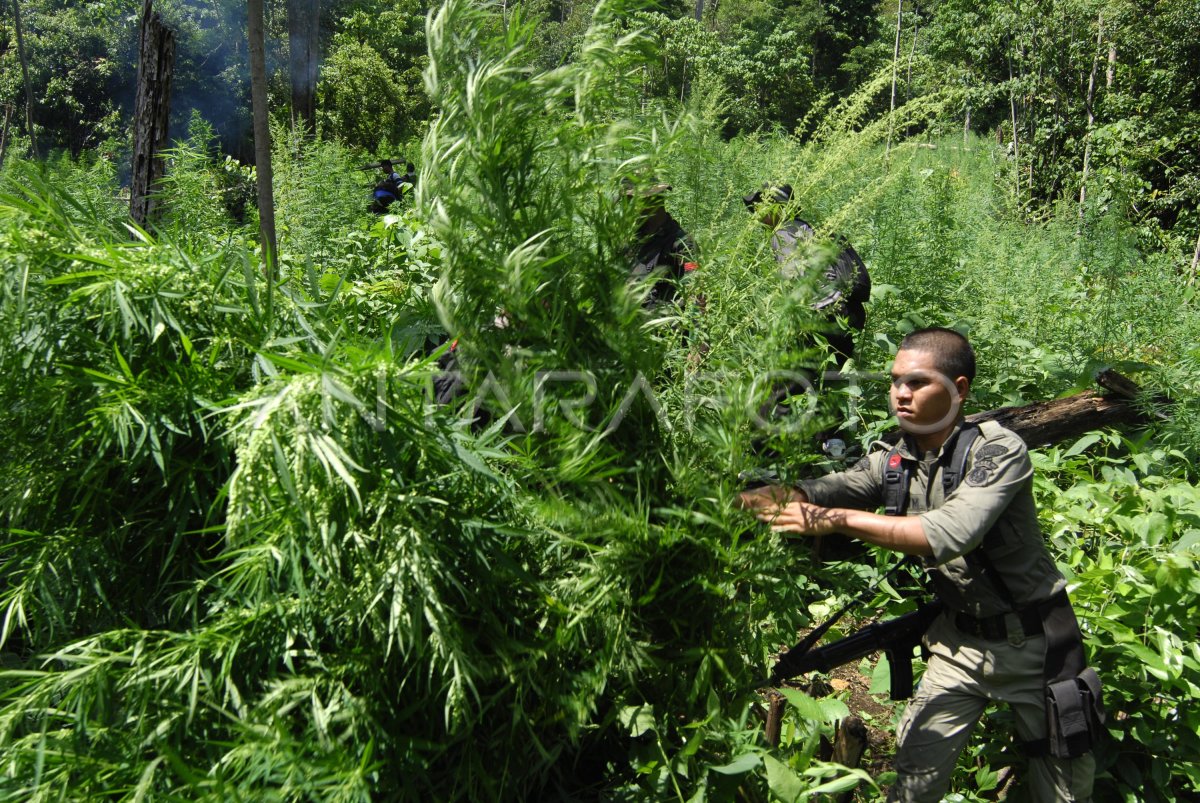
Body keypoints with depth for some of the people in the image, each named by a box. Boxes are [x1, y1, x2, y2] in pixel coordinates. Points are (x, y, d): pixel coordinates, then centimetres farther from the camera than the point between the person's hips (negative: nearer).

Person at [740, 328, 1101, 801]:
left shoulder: (998, 450, -23)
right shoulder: (894, 464, -4)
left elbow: (947, 535, -38)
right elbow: (822, 491, -17)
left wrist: (836, 519, -40)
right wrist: (746, 498, -36)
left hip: (1030, 640, -4)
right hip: (959, 638, 4)